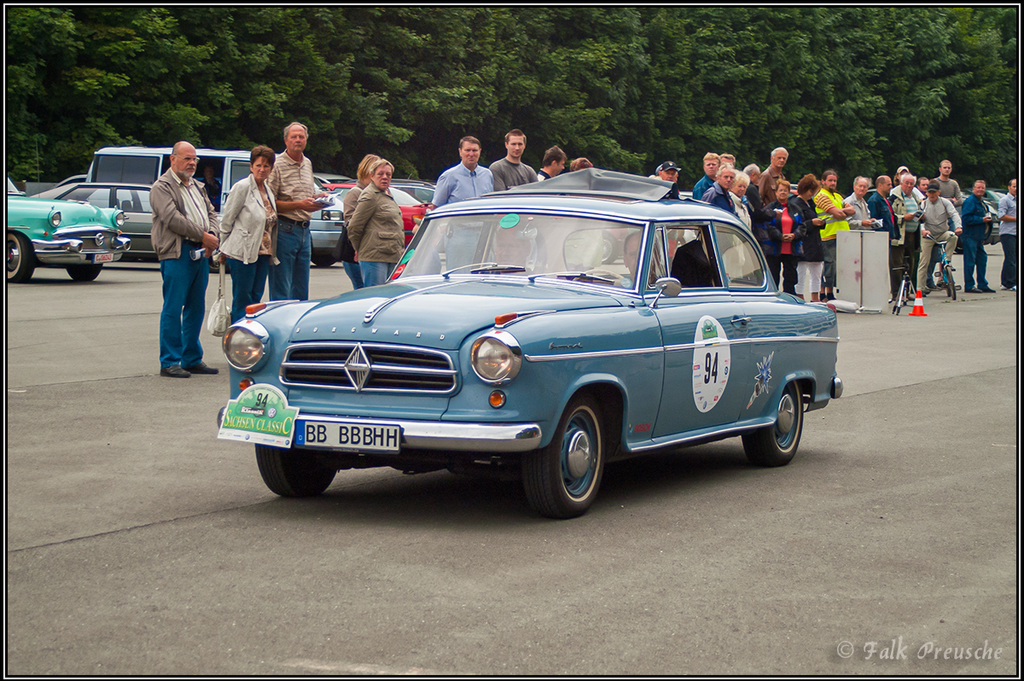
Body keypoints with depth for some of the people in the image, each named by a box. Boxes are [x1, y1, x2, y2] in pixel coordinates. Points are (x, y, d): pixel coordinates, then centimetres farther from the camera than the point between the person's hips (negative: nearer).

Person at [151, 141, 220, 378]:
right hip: (177, 254, -8)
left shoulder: (197, 186, 21)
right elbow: (173, 218, -16)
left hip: (200, 253, 8)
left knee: (196, 308, 11)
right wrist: (203, 236, -14)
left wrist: (212, 235, -3)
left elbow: (211, 212, 19)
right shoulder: (162, 187, -5)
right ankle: (169, 363, -3)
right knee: (173, 308, -6)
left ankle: (192, 359, 18)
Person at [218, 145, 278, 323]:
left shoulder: (268, 190, 12)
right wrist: (224, 248, -2)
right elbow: (227, 220, -5)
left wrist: (271, 253, 11)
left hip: (263, 253, 7)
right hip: (243, 252, -7)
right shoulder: (242, 187, -8)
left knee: (256, 298, 8)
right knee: (242, 299, -3)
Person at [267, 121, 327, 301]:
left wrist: (318, 199, 3)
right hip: (284, 230, -8)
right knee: (281, 289, -5)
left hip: (304, 230, 8)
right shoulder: (277, 165, -9)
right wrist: (299, 205, -19)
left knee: (301, 289, 10)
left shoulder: (307, 164, 16)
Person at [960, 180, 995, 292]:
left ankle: (982, 285, 18)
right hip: (970, 236, -10)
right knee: (970, 261, -8)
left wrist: (987, 219, 17)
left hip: (978, 237, 10)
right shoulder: (970, 201, -11)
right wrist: (982, 220, -18)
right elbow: (966, 218, -20)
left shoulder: (981, 202, 21)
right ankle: (969, 286, -5)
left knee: (982, 260, 11)